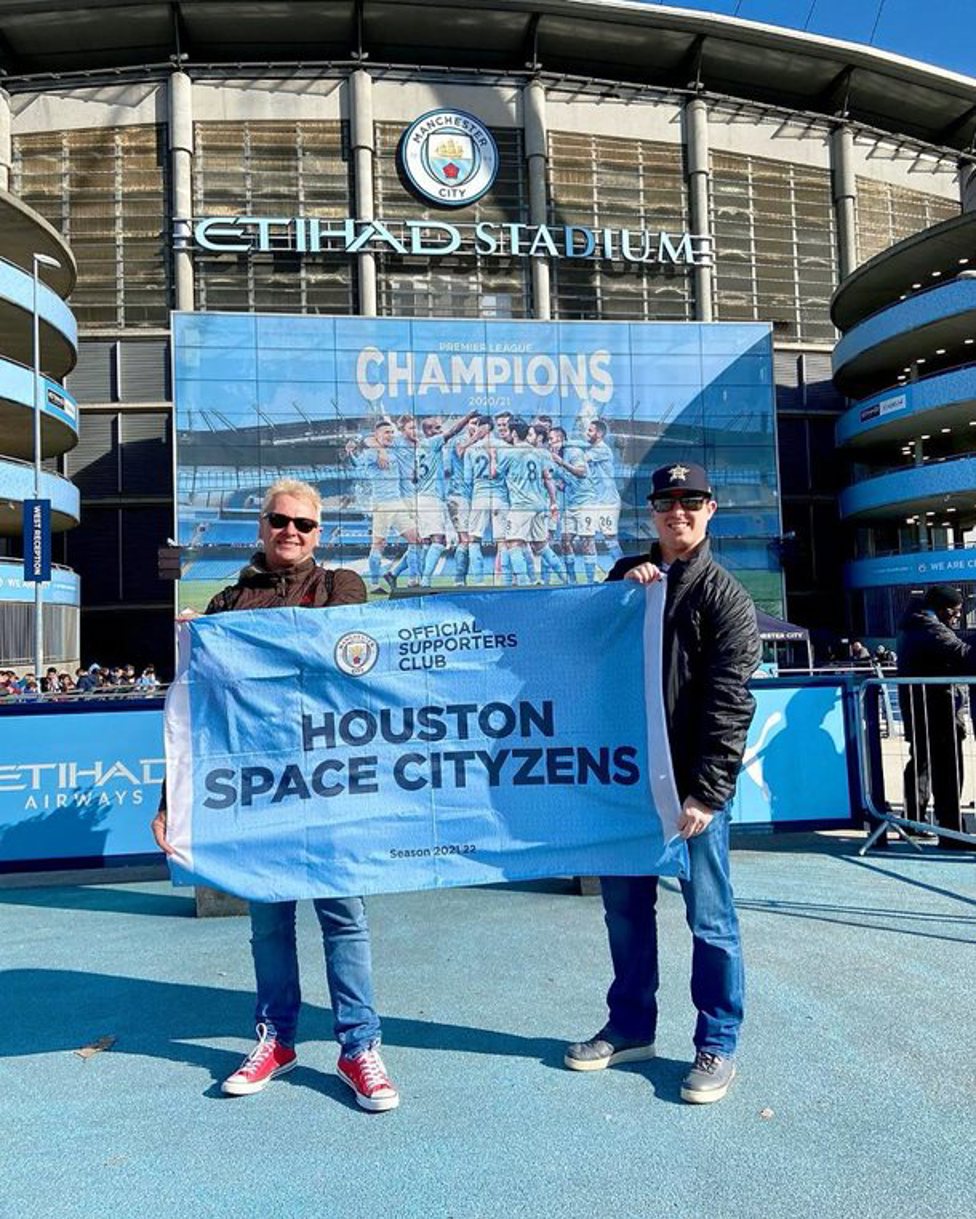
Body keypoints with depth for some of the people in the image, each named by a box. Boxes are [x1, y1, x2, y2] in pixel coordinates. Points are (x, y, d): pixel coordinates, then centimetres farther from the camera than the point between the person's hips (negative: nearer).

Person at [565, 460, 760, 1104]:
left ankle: (717, 1044, 21)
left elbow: (728, 704, -11)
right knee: (625, 907, 15)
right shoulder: (628, 574, 11)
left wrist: (705, 791, -17)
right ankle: (631, 1027, 31)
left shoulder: (726, 597, -5)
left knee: (710, 918, 4)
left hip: (693, 784, -5)